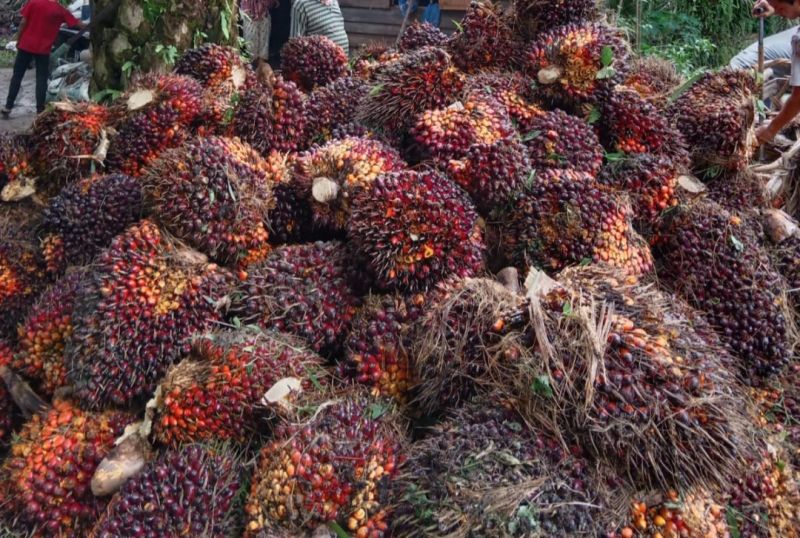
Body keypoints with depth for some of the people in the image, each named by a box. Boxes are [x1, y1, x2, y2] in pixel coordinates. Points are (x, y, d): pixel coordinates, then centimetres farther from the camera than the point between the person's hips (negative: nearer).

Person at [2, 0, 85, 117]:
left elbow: (23, 23, -4)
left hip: (26, 45, 1)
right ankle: (40, 110, 4)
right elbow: (78, 24, 3)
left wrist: (18, 40, 6)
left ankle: (8, 107, 6)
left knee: (17, 76, 8)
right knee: (41, 79, 6)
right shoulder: (60, 10, -3)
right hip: (43, 49, -1)